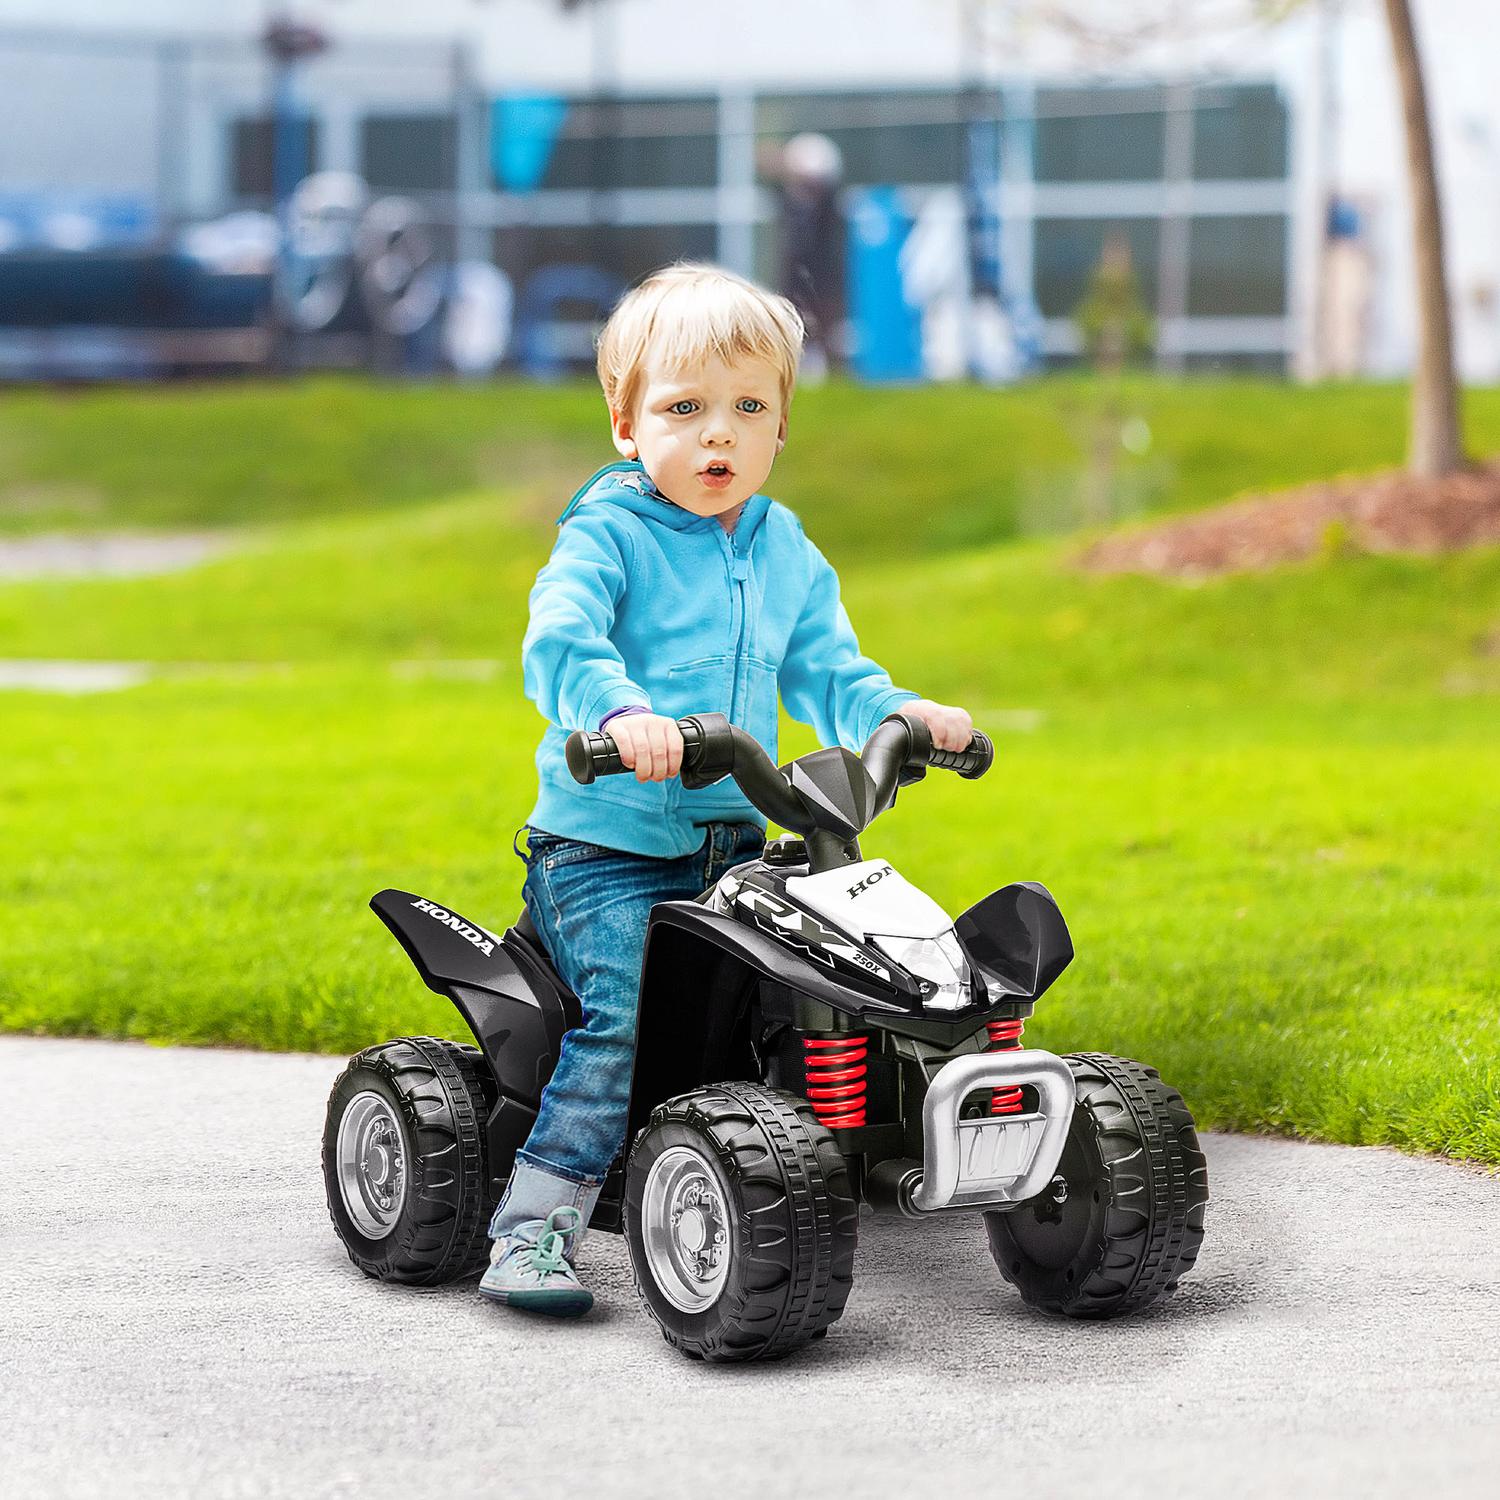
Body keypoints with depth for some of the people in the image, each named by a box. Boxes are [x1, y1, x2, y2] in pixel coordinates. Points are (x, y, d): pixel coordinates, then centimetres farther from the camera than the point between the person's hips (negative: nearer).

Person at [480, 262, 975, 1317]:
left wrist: (901, 714, -7)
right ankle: (534, 1229, -20)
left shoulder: (787, 554, 13)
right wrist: (621, 712, -43)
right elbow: (558, 643, -23)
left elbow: (826, 674, 14)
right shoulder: (606, 536, -7)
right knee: (620, 1019, -23)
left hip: (733, 844, 6)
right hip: (604, 844, -6)